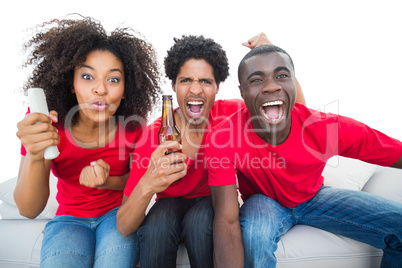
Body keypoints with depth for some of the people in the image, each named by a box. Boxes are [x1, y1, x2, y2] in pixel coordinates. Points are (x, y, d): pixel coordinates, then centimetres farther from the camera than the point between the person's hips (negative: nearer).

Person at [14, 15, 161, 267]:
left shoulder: (133, 124, -16)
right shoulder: (46, 124, -17)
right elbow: (29, 210, -19)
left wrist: (107, 183, -24)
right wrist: (35, 156, -39)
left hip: (119, 213, 0)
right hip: (70, 217, 0)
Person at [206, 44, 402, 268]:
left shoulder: (329, 128, -27)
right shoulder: (223, 140, -29)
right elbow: (227, 221, -31)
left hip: (314, 196, 3)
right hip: (264, 202, -2)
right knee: (254, 234, -36)